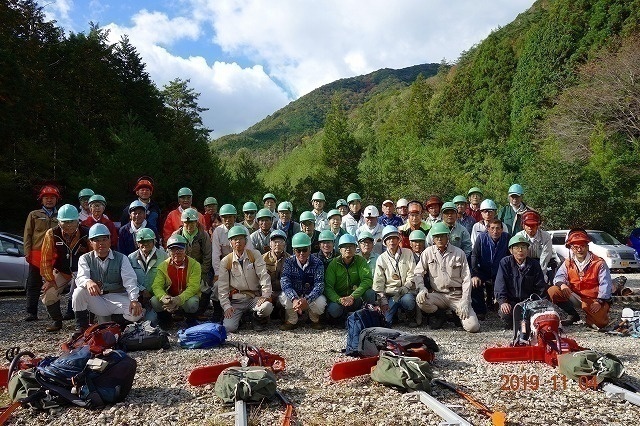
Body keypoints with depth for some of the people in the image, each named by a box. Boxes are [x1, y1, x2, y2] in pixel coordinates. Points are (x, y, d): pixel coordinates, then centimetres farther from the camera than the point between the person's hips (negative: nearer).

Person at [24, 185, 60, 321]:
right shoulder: (34, 215, 10)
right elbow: (27, 235, 6)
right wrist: (27, 252, -4)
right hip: (36, 255, -1)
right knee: (34, 285, 2)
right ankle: (31, 312, 6)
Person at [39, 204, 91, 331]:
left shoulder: (86, 234, -16)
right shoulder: (51, 234, -13)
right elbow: (46, 260, -8)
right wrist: (49, 280, -10)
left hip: (80, 272, -2)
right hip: (61, 272, 2)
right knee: (48, 294, -11)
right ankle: (57, 321, 16)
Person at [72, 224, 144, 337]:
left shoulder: (121, 258, 4)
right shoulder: (85, 259, 6)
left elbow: (130, 280, -9)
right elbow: (81, 277, -13)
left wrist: (134, 300, -27)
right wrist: (88, 282, -40)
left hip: (117, 297, -1)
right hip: (96, 300, 1)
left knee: (137, 313, -28)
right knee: (79, 291, -28)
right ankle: (81, 327, -11)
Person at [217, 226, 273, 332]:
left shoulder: (255, 255, 3)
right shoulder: (225, 261, 4)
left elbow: (264, 276, -4)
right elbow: (222, 287, 3)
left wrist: (266, 295, -16)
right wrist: (226, 306, -7)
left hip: (254, 297, 0)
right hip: (236, 300, 0)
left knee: (267, 307, -32)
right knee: (229, 327, -20)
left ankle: (258, 319, 4)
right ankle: (237, 317, 17)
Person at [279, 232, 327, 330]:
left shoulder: (317, 263, -11)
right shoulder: (289, 262, -9)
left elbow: (319, 285, -22)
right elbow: (284, 282, -23)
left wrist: (306, 300, -40)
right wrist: (294, 299, -42)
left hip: (311, 297, 0)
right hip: (294, 296, 1)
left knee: (321, 302, -31)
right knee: (284, 296, -30)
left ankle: (314, 320, 4)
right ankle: (292, 321, -3)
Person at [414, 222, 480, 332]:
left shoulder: (459, 253, 1)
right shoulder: (428, 252, 4)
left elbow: (466, 279, -1)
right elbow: (418, 273, 2)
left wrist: (465, 302, -10)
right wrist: (422, 288, -18)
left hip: (458, 295, -1)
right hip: (439, 295, 2)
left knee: (473, 327, -20)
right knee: (420, 300, -29)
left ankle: (459, 314, 16)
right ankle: (439, 315, 2)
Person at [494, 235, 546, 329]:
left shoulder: (534, 265, 4)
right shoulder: (505, 262, -5)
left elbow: (541, 287, 8)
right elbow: (500, 285, -12)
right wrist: (503, 302, -26)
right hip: (511, 301, -2)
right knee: (505, 313, -32)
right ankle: (509, 324, 6)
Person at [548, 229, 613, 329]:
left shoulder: (599, 263, -4)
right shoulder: (568, 263, 6)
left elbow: (605, 284, -9)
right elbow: (559, 276, -3)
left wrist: (599, 301, -19)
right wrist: (562, 284, -28)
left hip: (593, 300, -3)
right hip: (574, 297, 3)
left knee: (600, 323, -25)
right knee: (552, 291, -19)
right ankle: (573, 315, -2)